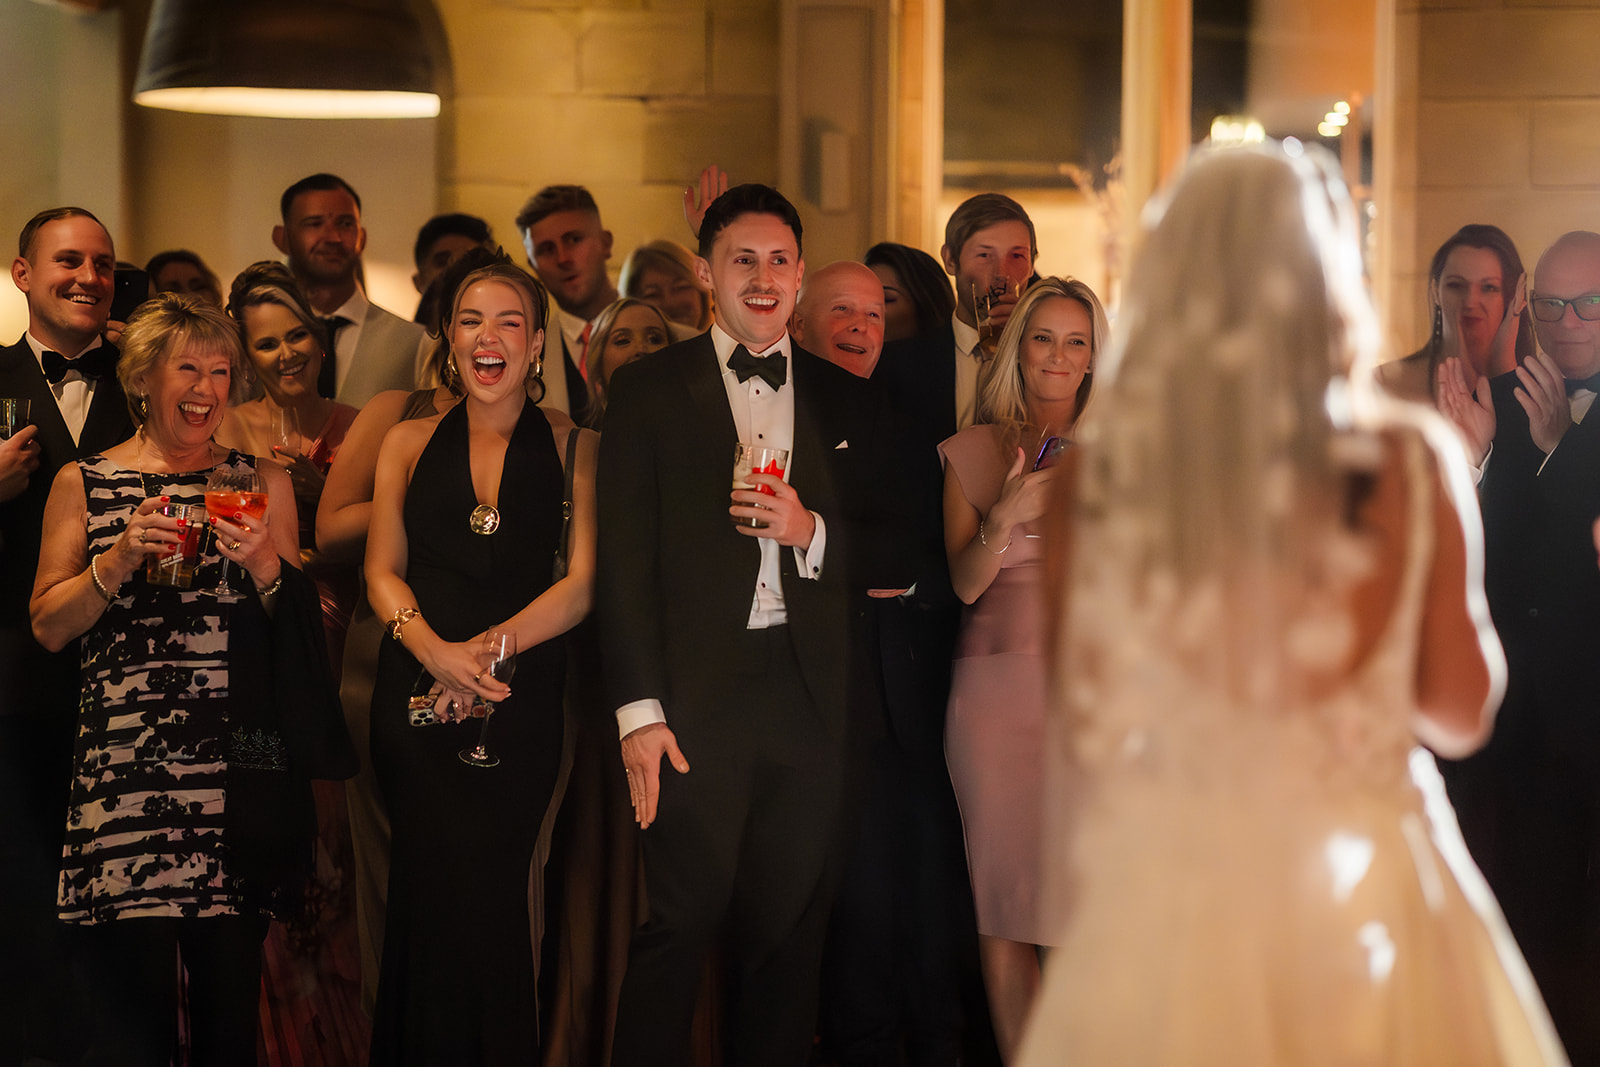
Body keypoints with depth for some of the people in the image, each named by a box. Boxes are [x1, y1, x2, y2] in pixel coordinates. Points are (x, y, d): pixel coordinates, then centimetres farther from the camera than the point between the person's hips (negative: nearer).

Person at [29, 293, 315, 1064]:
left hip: (235, 761, 1)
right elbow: (48, 625, 5)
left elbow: (299, 624, 12)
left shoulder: (261, 482, 12)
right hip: (123, 761, -1)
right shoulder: (84, 485, 9)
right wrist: (121, 557, -9)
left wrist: (264, 564, -7)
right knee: (131, 983, -9)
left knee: (230, 989, 1)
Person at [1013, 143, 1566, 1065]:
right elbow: (1462, 709, -1)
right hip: (1364, 882, -1)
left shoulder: (1105, 472, -8)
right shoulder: (1410, 460, -9)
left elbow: (1085, 724, -1)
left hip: (1163, 879, 1)